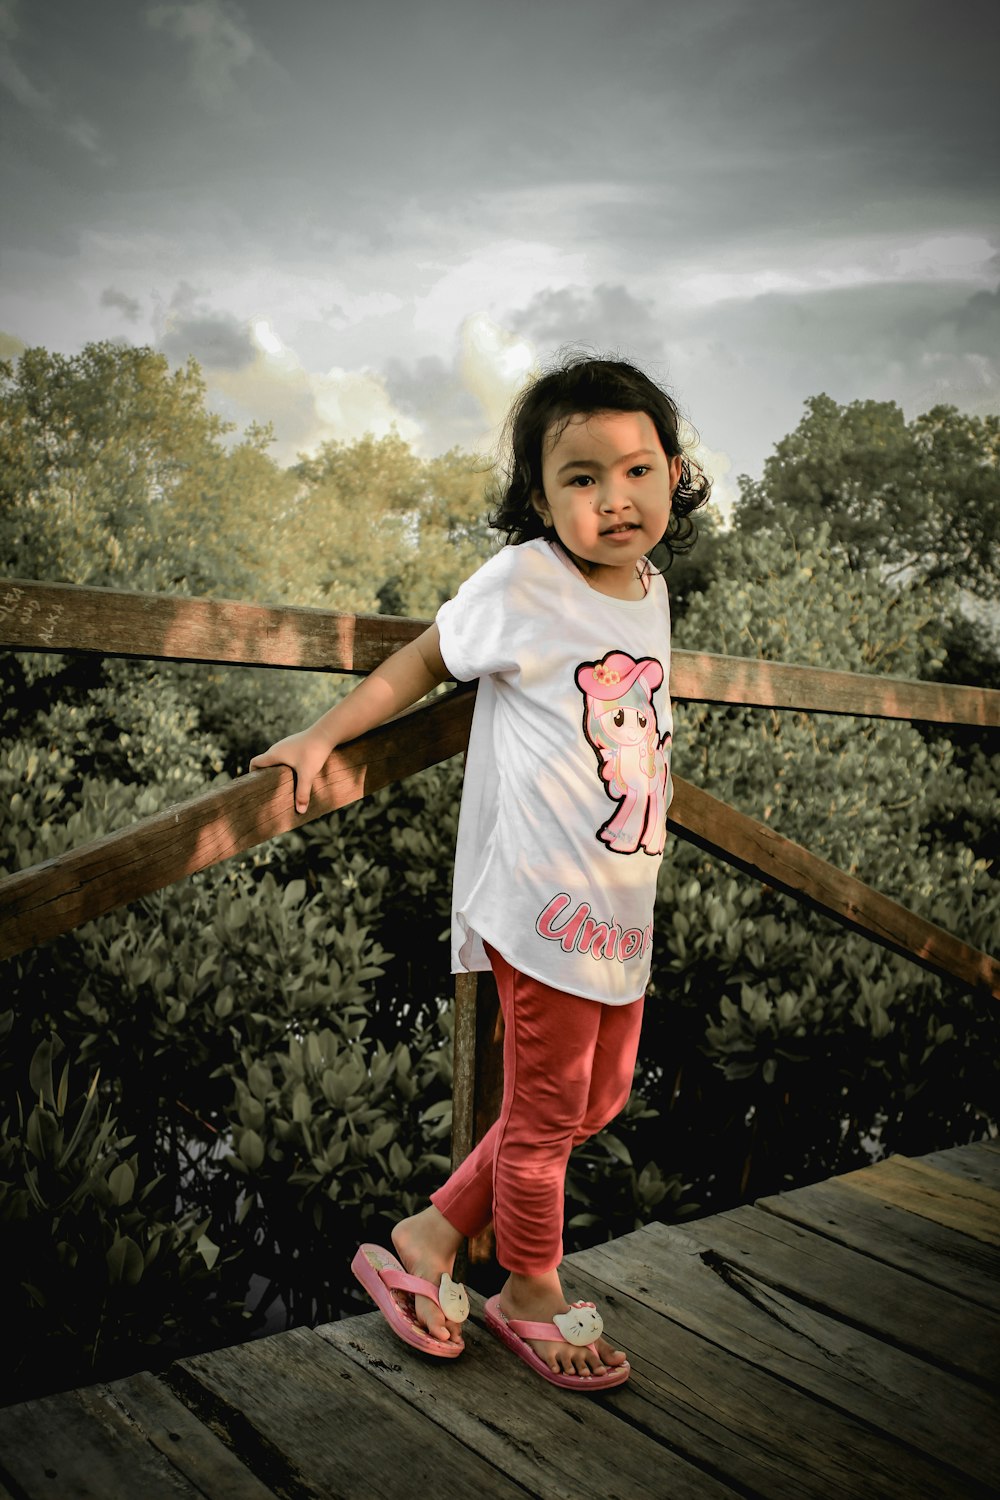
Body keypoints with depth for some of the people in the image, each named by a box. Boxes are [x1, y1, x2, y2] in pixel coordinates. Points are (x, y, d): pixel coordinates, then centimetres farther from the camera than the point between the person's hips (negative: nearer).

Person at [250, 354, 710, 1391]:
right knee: (547, 1111, 7)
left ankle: (430, 1237, 32)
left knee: (598, 1100, 18)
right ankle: (531, 1296, 33)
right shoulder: (523, 580, -13)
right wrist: (323, 735, 1)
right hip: (545, 904, -8)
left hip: (623, 906, 8)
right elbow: (428, 659, 0)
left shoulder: (651, 589, 6)